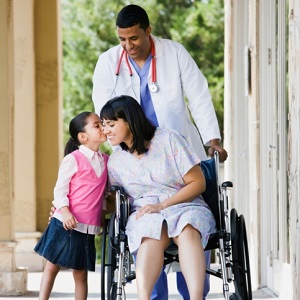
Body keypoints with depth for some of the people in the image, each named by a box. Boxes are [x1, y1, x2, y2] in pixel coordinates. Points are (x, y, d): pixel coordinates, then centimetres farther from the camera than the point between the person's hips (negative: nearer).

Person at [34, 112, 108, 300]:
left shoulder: (106, 160, 10)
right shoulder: (73, 159, -8)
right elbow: (60, 188, -9)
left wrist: (103, 215, 12)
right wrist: (65, 211, -22)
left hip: (89, 228, 5)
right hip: (66, 224, -5)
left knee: (81, 273, 8)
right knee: (52, 266, 1)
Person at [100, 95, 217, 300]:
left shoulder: (167, 139, 0)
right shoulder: (115, 161, 12)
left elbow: (198, 183, -2)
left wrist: (162, 205, -13)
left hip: (186, 206, -1)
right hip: (145, 213, 1)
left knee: (187, 229, -39)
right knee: (152, 232, -37)